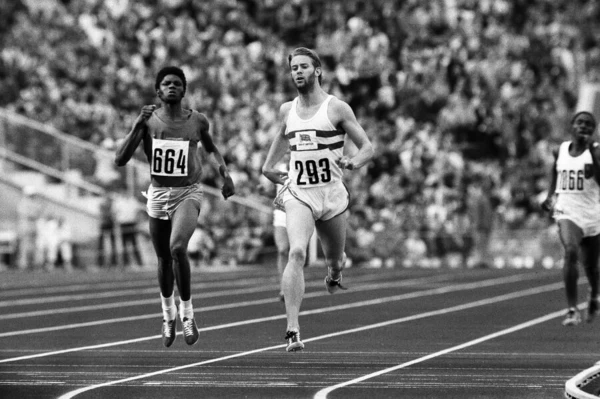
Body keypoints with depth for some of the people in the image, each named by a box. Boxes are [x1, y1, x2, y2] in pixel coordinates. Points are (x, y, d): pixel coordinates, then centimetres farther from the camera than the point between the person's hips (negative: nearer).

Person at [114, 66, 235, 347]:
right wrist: (138, 126, -19)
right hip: (157, 195, 2)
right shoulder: (148, 120, -4)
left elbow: (211, 147, 20)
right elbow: (120, 160, -10)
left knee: (177, 247, -26)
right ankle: (168, 314, 36)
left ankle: (186, 311, -11)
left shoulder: (197, 121, -1)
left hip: (187, 194, -2)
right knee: (164, 259, 12)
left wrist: (225, 173, 5)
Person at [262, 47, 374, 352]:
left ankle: (334, 272, 56)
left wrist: (352, 163, -21)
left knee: (334, 260, 14)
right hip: (298, 194, 1)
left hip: (332, 195, -1)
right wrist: (268, 165, 22)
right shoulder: (287, 110, 8)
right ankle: (292, 330, -28)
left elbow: (367, 148, -2)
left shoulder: (336, 109, -3)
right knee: (296, 253, -23)